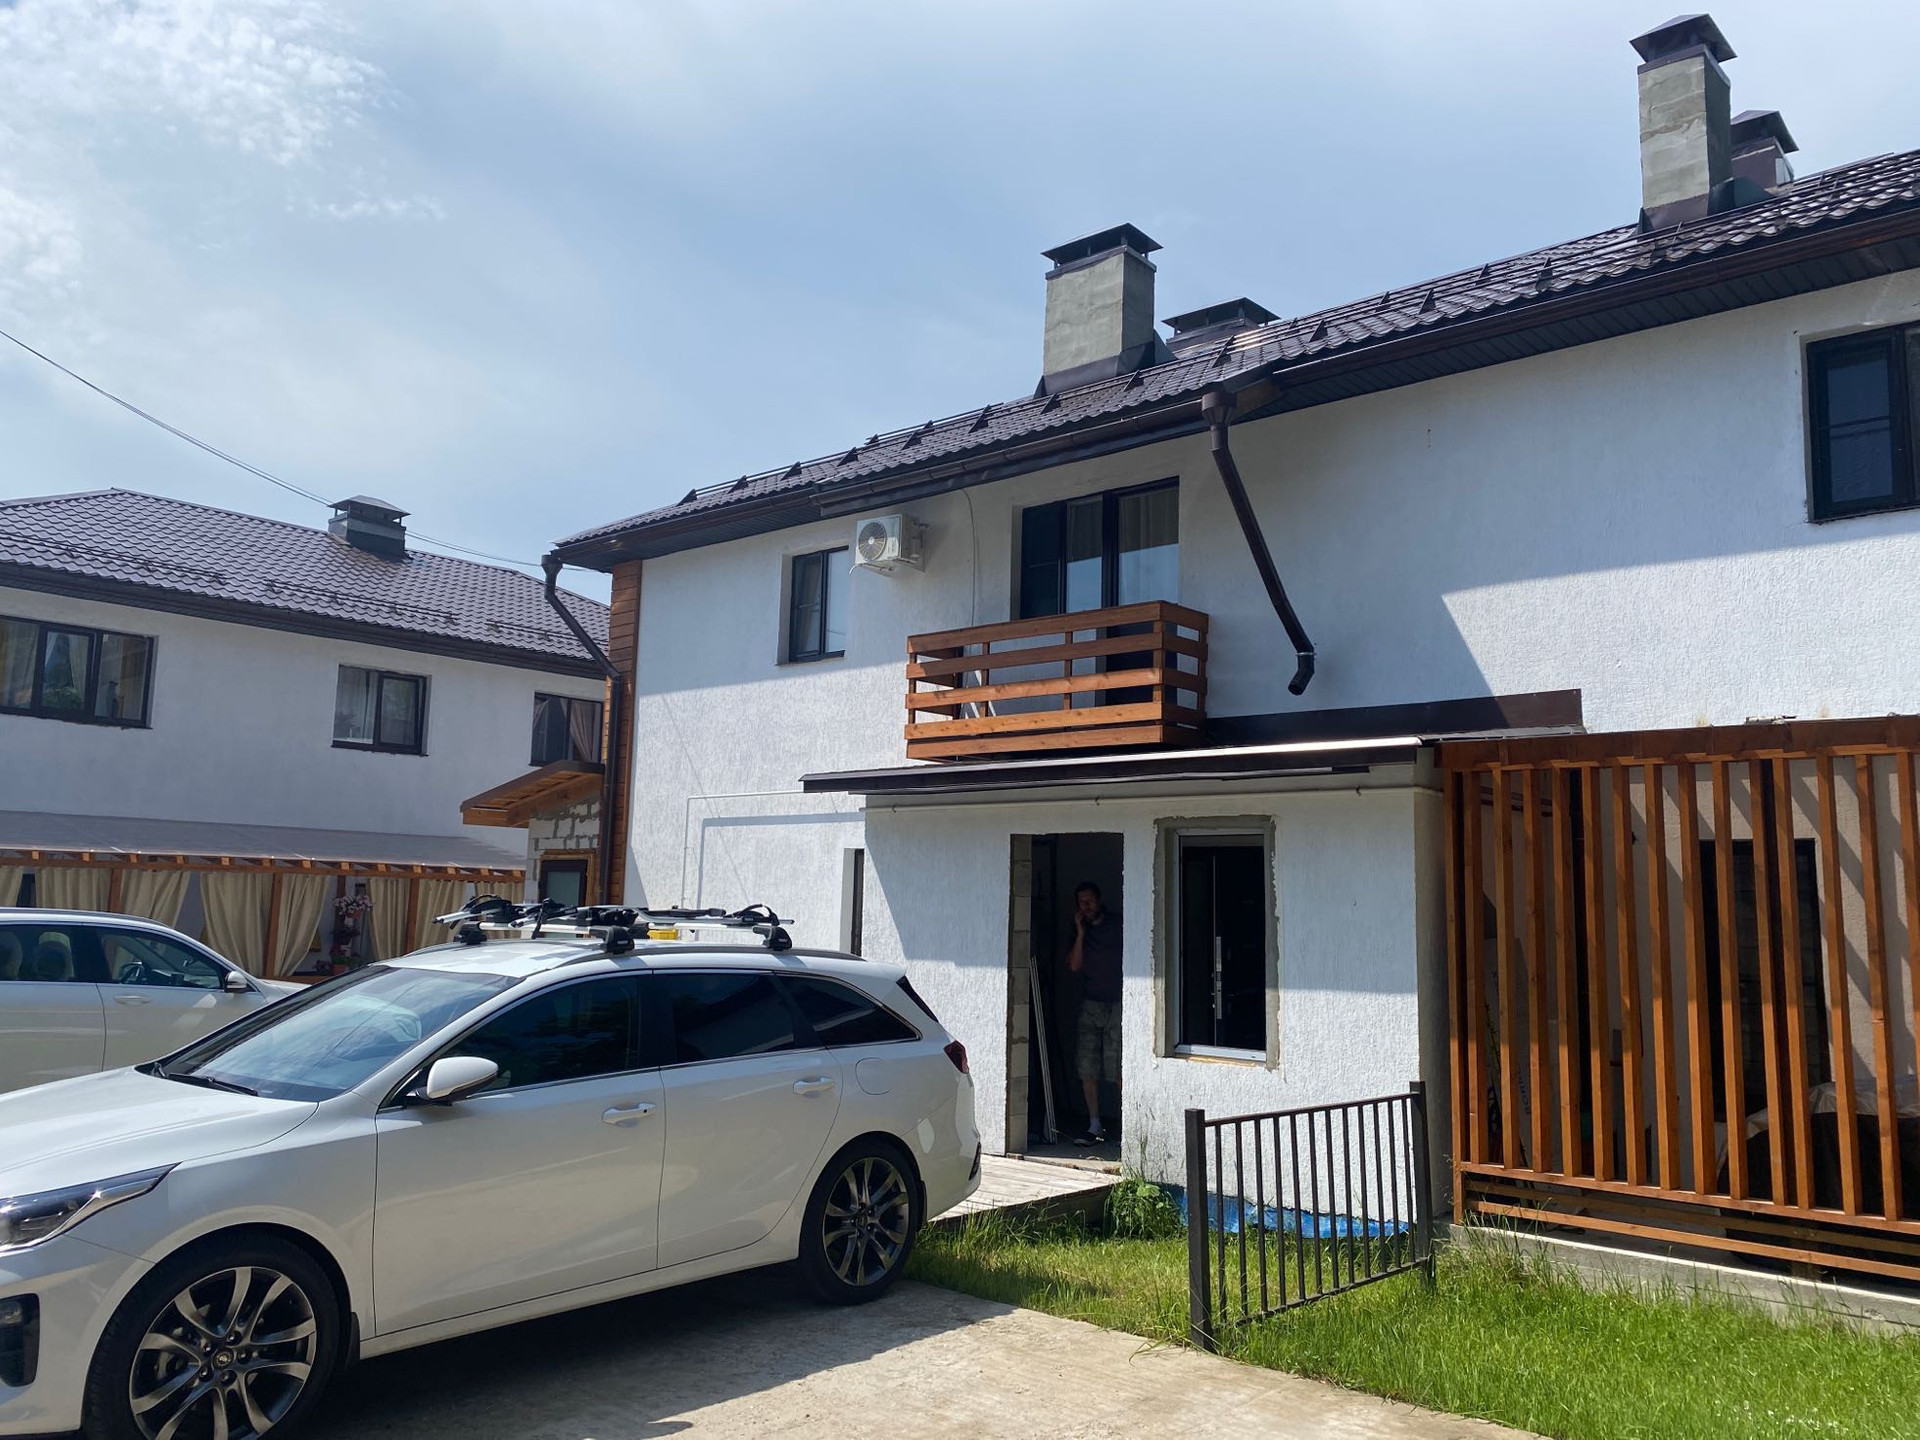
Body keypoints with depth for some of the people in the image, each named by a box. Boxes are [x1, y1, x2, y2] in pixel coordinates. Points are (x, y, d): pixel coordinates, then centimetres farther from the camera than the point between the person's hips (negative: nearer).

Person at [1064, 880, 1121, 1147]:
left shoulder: (1117, 925, 1)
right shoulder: (1080, 931, 12)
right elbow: (1074, 965, 1)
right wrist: (1080, 932, -4)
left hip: (1117, 1004, -4)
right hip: (1090, 1004, 4)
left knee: (1118, 1070, -10)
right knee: (1087, 1069, 1)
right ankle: (1095, 1128, 10)